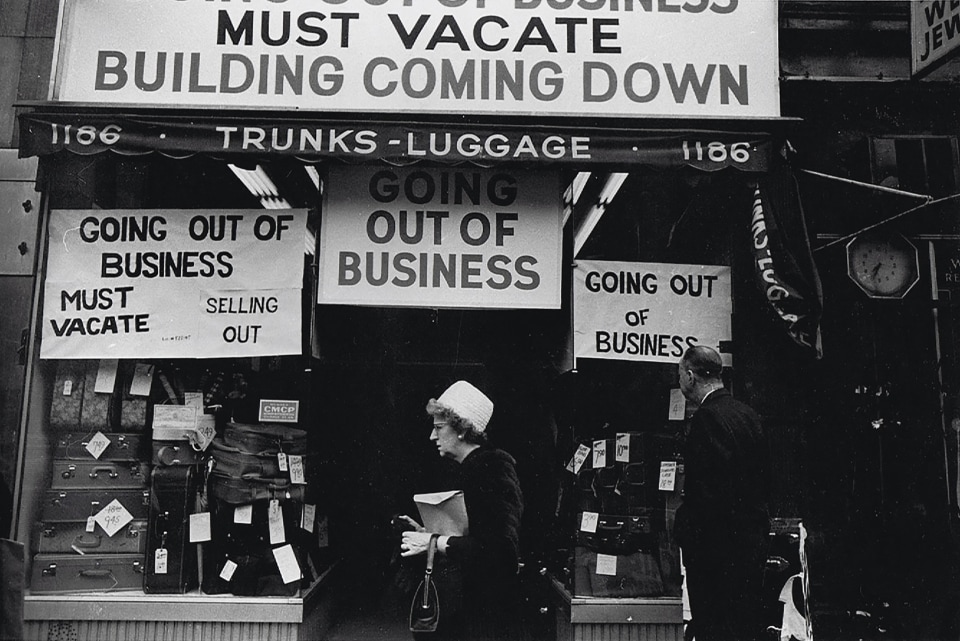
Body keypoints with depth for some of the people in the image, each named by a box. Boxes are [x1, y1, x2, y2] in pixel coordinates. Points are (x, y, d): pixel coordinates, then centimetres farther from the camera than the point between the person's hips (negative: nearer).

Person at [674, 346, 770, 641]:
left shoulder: (706, 418, -19)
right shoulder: (748, 414, 8)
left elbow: (707, 489, -23)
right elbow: (764, 476, 13)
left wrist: (684, 529, -12)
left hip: (717, 548, -9)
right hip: (752, 539, 9)